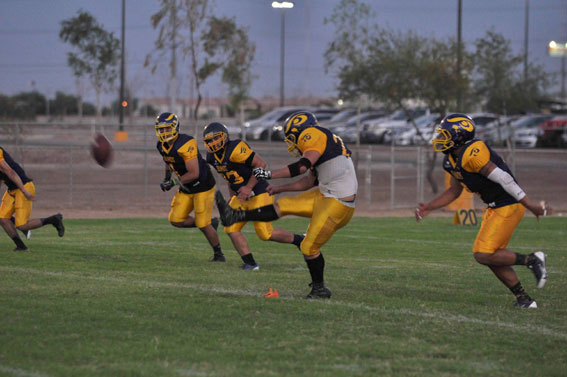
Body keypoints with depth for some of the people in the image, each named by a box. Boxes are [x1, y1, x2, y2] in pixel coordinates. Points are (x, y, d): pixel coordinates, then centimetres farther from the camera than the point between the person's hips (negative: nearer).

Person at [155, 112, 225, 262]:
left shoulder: (186, 144, -27)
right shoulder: (162, 146, -1)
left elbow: (194, 173, -27)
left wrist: (174, 182, -20)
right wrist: (167, 178, 9)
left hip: (203, 186, -8)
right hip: (186, 189, 8)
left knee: (203, 225, -6)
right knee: (176, 220, -1)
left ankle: (219, 254, 16)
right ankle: (210, 223, 20)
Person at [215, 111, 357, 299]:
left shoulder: (313, 136, -12)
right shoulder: (322, 143, 18)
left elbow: (303, 166, -26)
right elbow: (309, 181, 24)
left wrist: (270, 174, -19)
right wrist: (279, 189, 30)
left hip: (337, 203, -9)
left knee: (310, 248, 1)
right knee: (284, 206, 11)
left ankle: (320, 289, 16)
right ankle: (235, 216, 17)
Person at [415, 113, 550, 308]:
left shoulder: (472, 155, -23)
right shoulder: (453, 160, 9)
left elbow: (504, 179, -25)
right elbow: (454, 190, 23)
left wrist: (531, 206, -24)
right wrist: (429, 207, 16)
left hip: (508, 207, -10)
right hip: (494, 207, 10)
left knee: (484, 255, -12)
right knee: (491, 257, 10)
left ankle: (532, 260, -1)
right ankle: (524, 299, 16)